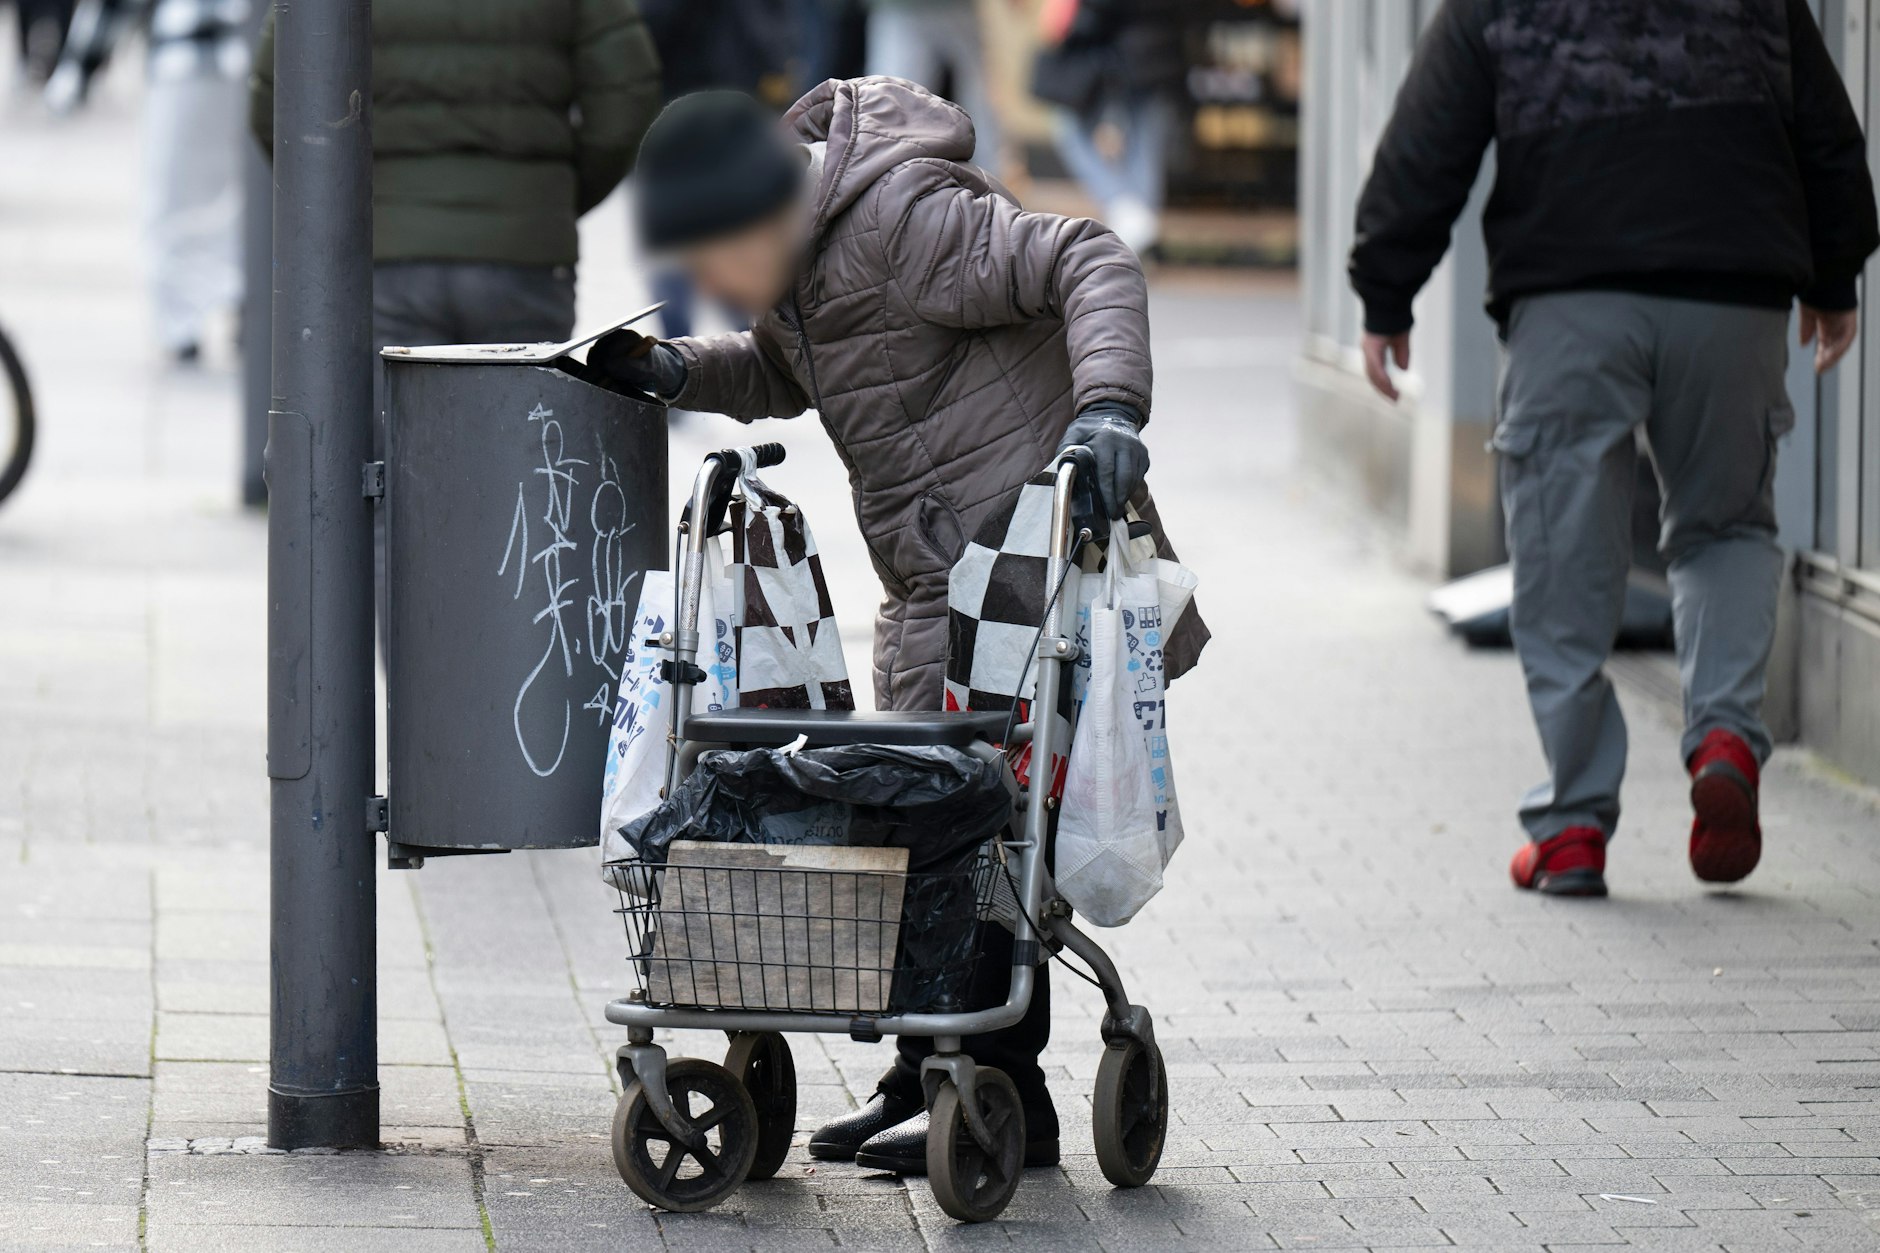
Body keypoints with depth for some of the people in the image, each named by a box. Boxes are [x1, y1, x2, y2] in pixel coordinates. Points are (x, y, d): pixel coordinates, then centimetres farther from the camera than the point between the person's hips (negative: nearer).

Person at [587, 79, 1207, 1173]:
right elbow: (785, 375, 25)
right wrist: (681, 371, 6)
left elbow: (1090, 263, -25)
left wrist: (1108, 405, -40)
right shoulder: (797, 238, 8)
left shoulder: (902, 219, -22)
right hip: (940, 576, 10)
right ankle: (928, 1079, 19)